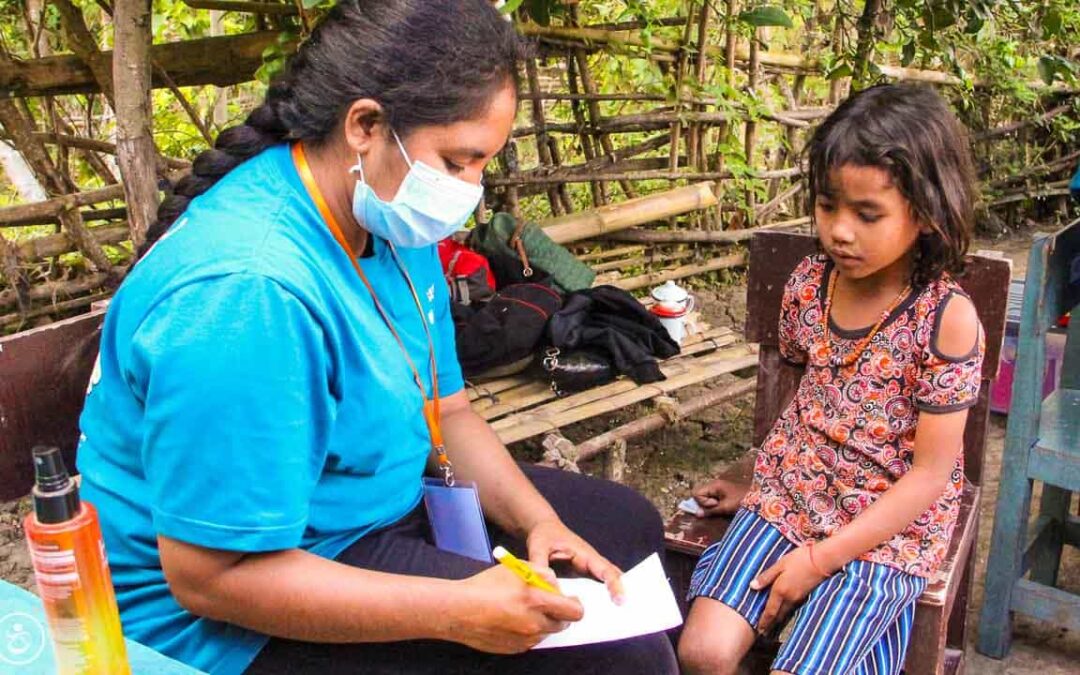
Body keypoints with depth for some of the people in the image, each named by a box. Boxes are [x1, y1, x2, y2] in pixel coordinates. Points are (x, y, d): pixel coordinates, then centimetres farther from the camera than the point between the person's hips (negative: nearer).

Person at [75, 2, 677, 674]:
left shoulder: (392, 225, -3)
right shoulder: (246, 293, -32)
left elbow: (446, 410, 7)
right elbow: (213, 576, -28)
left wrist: (538, 521, -9)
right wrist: (459, 612, -29)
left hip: (381, 506, 9)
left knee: (627, 525, 15)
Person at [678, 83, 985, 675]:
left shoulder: (947, 318, -16)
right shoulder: (807, 283, -1)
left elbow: (931, 473, -14)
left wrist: (822, 558, -16)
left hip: (889, 530, -4)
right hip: (790, 497, 4)